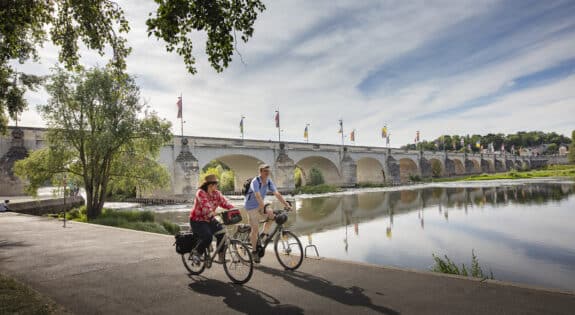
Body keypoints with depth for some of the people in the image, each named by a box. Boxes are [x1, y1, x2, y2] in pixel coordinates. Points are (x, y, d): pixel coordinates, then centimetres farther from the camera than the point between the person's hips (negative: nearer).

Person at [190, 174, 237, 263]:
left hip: (210, 220, 6)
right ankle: (197, 253, -1)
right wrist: (212, 213, -52)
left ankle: (221, 257, -2)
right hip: (198, 221, -6)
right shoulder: (200, 193, -20)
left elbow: (224, 202, -12)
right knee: (207, 237, -28)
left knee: (221, 233, -15)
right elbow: (205, 206, -35)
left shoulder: (217, 193, -1)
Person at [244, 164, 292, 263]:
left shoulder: (269, 182, -5)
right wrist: (263, 208, -47)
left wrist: (286, 205, -19)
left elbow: (277, 194, -10)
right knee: (255, 229, -7)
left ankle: (264, 235, 4)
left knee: (272, 214, -17)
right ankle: (254, 252, 8)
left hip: (260, 205, 6)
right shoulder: (255, 182, -24)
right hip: (251, 206, -6)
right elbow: (258, 196, -36)